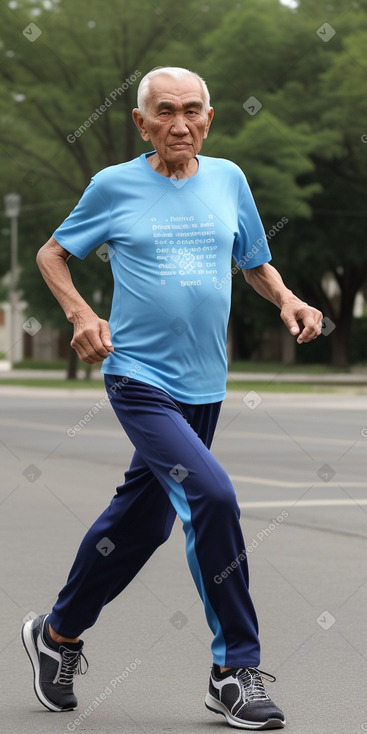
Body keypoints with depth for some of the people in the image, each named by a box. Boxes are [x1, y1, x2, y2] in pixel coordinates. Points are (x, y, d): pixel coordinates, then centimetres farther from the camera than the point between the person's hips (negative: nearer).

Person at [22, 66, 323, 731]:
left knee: (142, 517, 14)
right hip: (138, 374, -5)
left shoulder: (228, 179, 7)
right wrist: (82, 315, -9)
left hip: (203, 385, 5)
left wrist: (288, 301, -2)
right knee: (212, 497, -22)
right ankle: (236, 670, -11)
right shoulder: (114, 185, -2)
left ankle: (58, 633, 35)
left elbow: (255, 265, 19)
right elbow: (51, 255, 8)